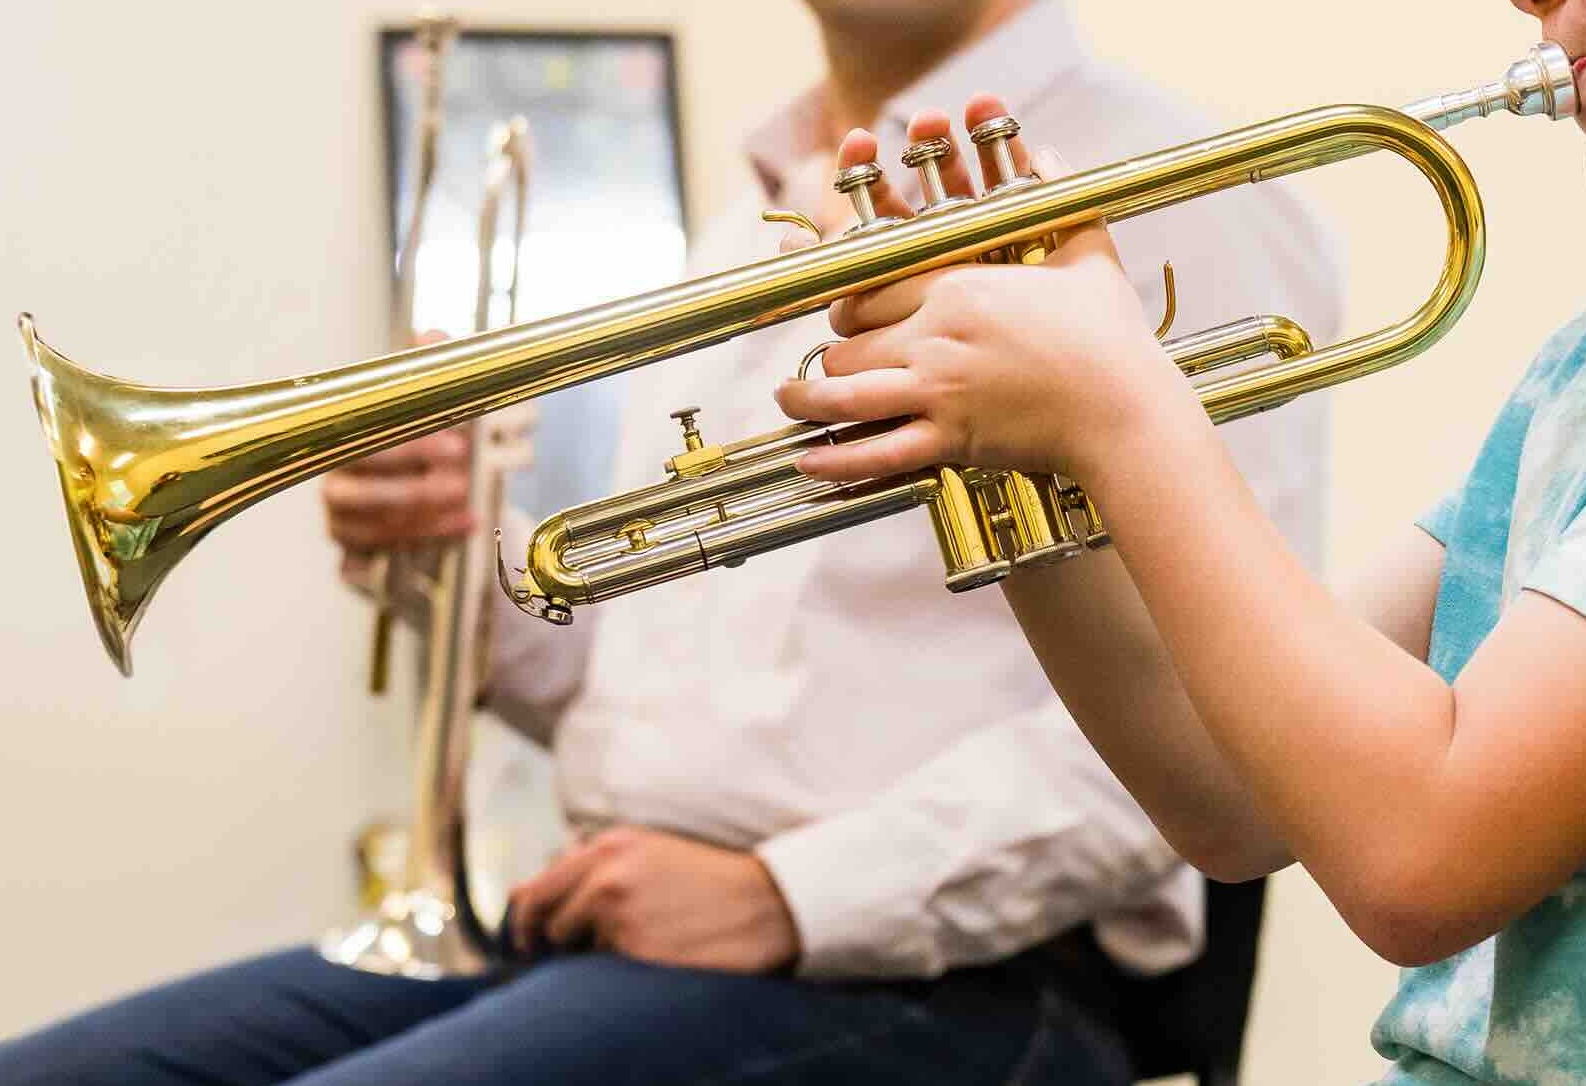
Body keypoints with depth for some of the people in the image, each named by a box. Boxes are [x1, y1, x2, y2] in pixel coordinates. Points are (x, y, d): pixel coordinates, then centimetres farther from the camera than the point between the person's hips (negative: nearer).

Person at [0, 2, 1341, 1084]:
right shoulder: (754, 224, 21)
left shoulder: (1182, 204, -5)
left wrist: (783, 898, -17)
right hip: (602, 926, 8)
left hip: (922, 977, -7)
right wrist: (459, 557, 4)